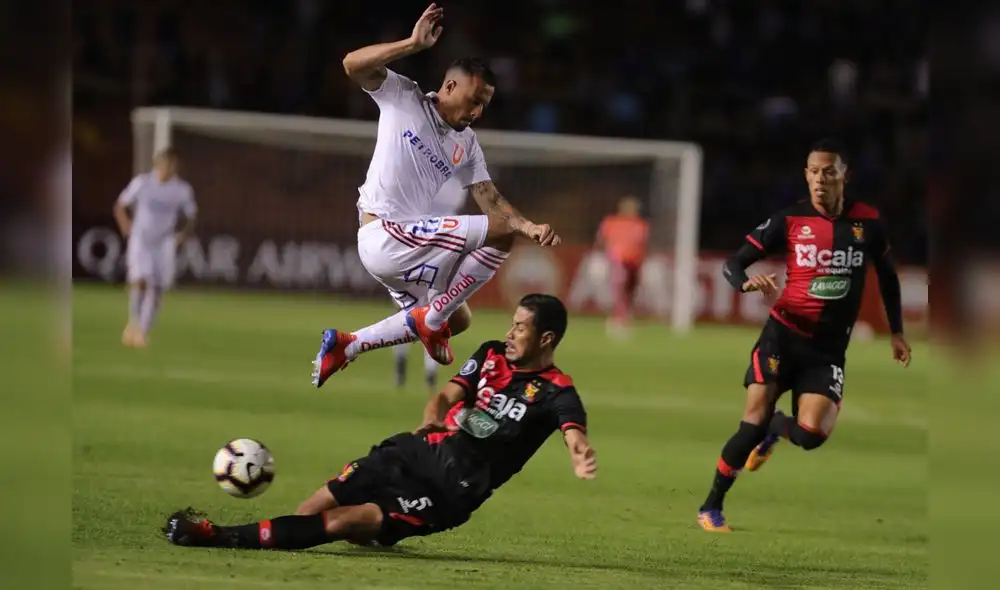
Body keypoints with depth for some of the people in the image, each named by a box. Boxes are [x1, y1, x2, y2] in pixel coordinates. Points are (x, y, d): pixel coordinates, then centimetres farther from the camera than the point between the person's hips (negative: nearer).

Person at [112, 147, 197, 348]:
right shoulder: (142, 183, -3)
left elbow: (190, 217, 12)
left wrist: (183, 234, -7)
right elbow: (120, 206, 8)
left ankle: (143, 332, 8)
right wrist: (126, 228, -7)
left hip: (165, 243, 2)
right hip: (140, 240, -2)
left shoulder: (182, 190, 0)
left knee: (156, 288, -2)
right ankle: (133, 321, 2)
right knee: (139, 280, -19)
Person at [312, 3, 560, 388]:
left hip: (408, 248, 9)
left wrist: (529, 226, -11)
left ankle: (346, 345, 23)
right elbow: (353, 65, -16)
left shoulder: (466, 143, 14)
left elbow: (489, 199, 7)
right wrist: (414, 44, -25)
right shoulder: (403, 97, -3)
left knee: (456, 320, 21)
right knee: (501, 233, -15)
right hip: (383, 237, -9)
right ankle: (432, 320, -7)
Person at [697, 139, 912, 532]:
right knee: (754, 421, -13)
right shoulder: (789, 220, -5)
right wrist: (748, 283, -27)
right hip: (784, 334, -2)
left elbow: (887, 274, 18)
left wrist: (896, 332, 16)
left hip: (829, 347, 2)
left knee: (810, 436, -13)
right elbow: (733, 263, -4)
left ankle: (777, 428, 25)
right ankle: (711, 507, 2)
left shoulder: (867, 221, 1)